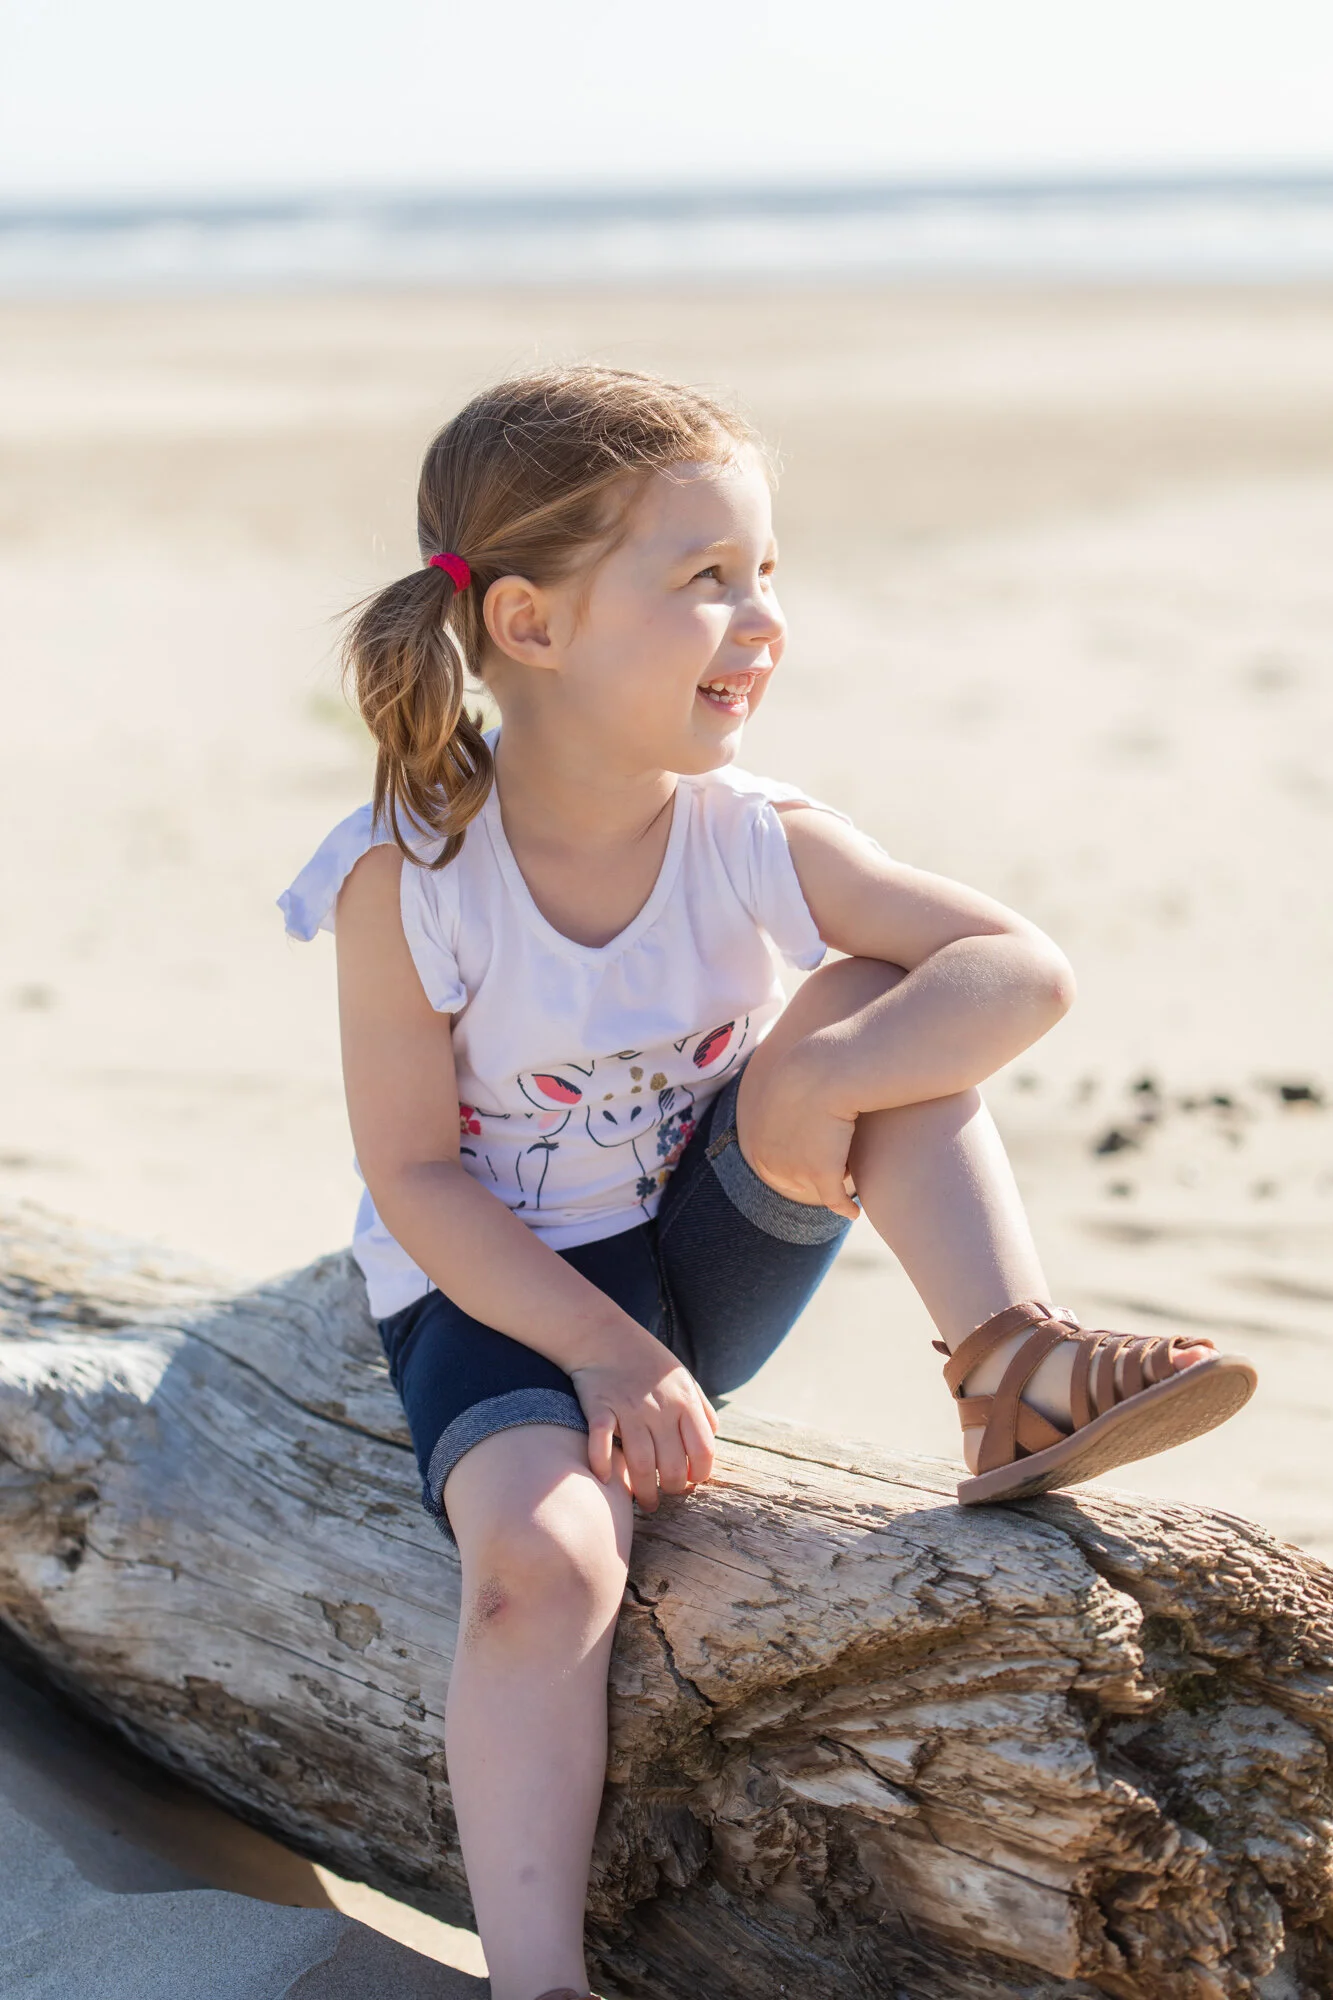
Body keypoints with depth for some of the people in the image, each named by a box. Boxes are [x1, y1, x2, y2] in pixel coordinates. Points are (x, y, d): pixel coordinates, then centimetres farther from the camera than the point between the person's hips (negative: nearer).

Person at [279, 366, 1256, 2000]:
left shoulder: (752, 840, -12)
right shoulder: (409, 878, -20)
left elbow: (1024, 967, -19)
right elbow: (414, 1177, -16)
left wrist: (819, 1084, -34)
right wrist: (605, 1352, -23)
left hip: (704, 1254, 4)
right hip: (495, 1288, -3)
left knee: (881, 1000, -17)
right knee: (541, 1557, -32)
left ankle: (1010, 1375, -20)